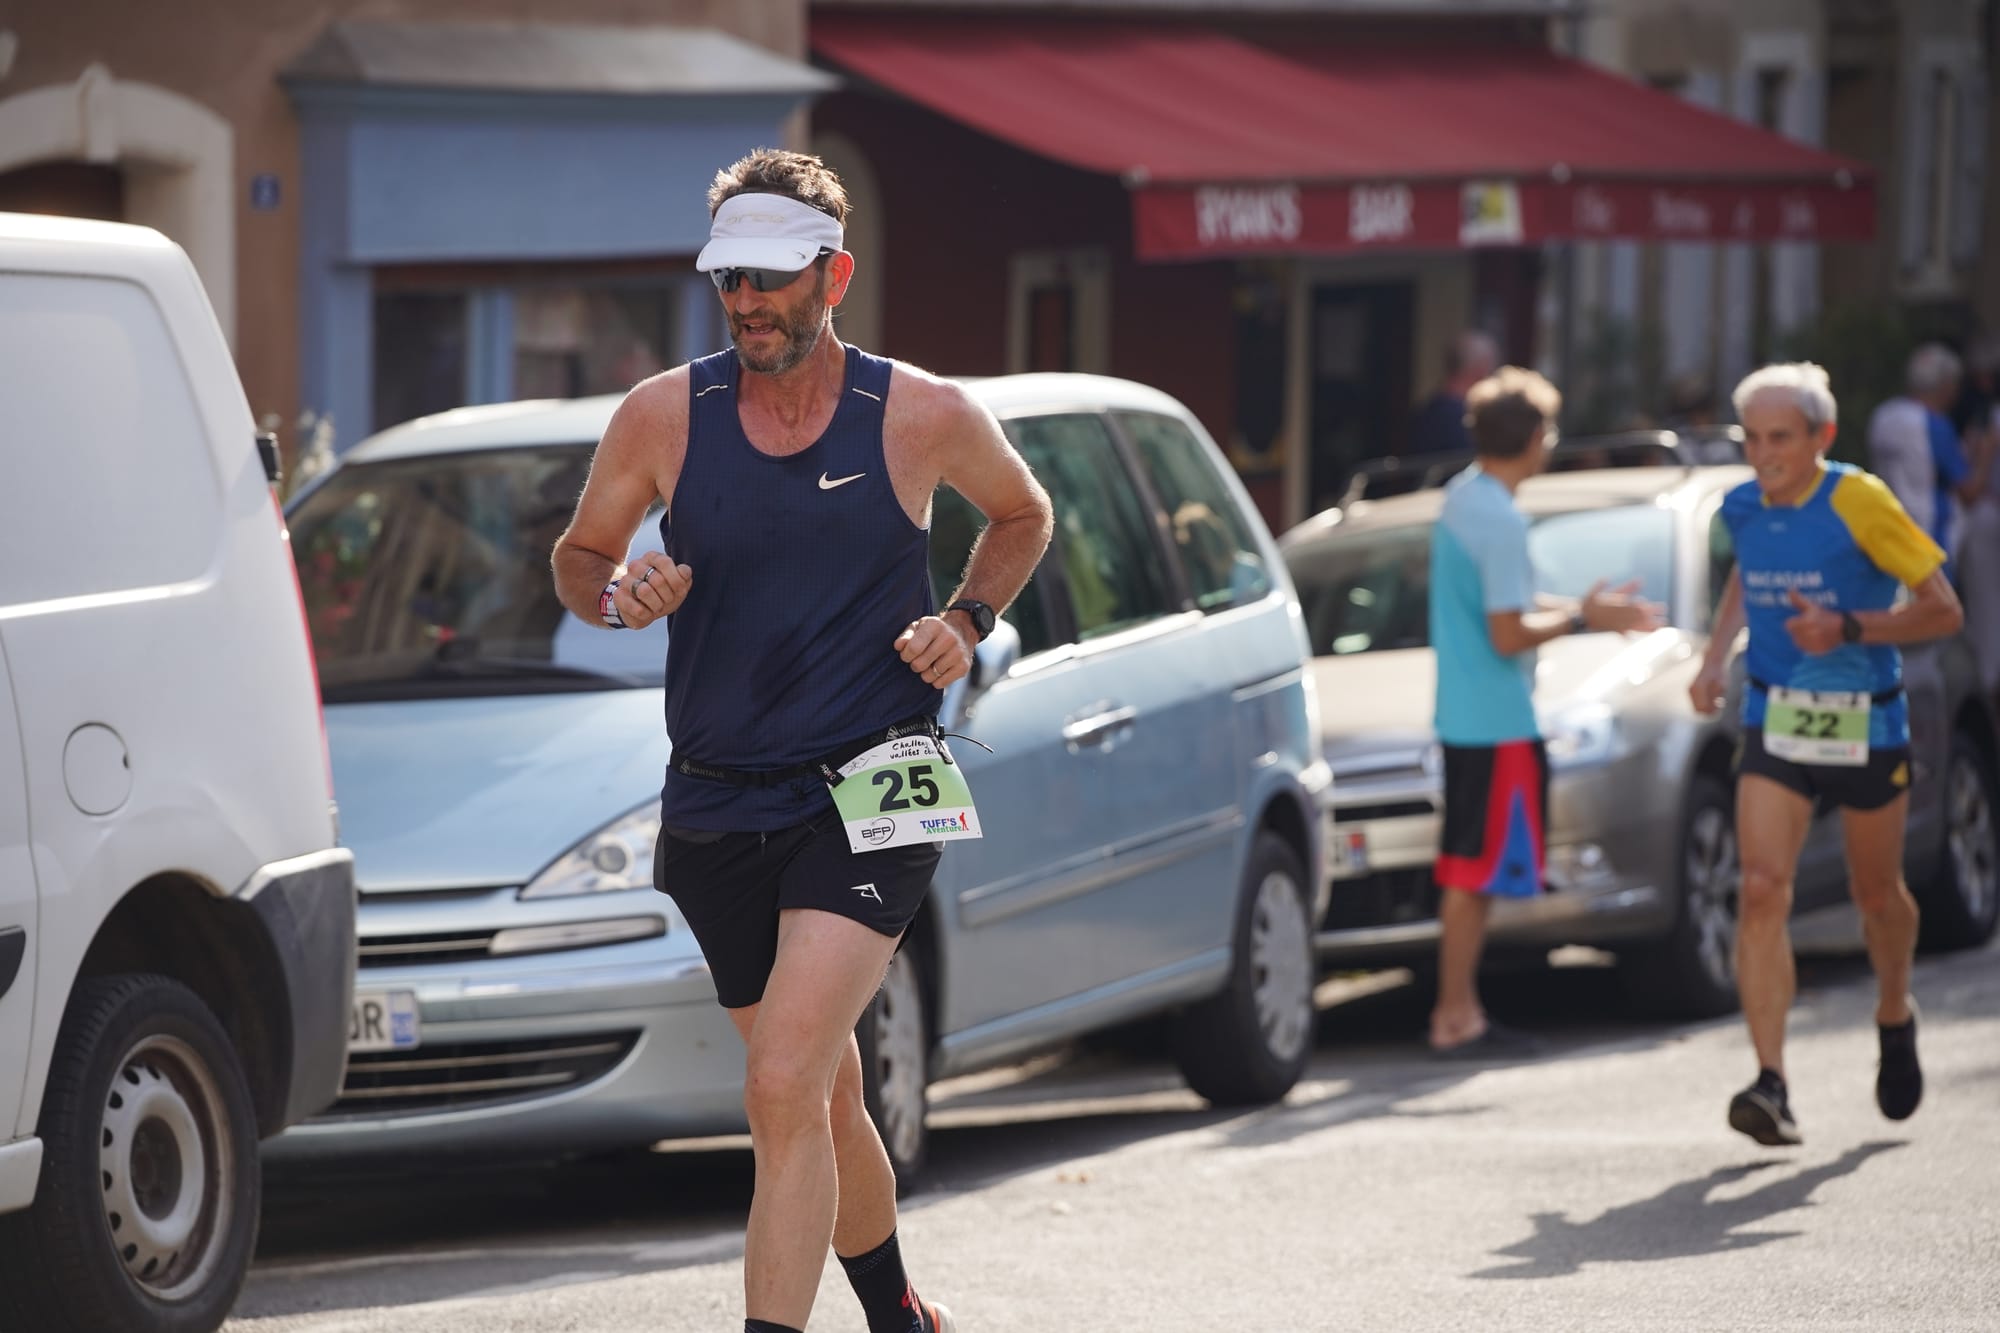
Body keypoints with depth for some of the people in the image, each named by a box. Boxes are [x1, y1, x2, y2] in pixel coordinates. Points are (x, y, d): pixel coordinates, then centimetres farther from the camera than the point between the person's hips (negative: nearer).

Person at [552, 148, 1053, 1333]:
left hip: (869, 800, -3)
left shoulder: (924, 417, -5)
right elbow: (578, 555, 12)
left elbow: (1022, 513, 15)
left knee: (786, 1090, -19)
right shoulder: (664, 417, -1)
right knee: (828, 1095, 16)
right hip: (717, 808, 4)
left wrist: (967, 623, -2)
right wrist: (619, 592, -11)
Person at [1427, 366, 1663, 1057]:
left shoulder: (1462, 496, 10)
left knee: (1469, 871, 13)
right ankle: (1456, 1017, -2)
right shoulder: (1500, 520, -20)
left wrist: (1584, 609, 17)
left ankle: (1460, 1009, 17)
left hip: (1464, 712, 10)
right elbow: (1508, 634, -21)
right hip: (1498, 724, -10)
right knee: (1477, 871, -5)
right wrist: (1580, 619, -8)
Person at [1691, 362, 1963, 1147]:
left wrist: (1848, 629, -25)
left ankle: (1894, 1017, 47)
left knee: (1876, 894, 15)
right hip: (1774, 722, 3)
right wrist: (1716, 657, 9)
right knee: (1762, 890, -15)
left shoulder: (1860, 504, -16)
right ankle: (1771, 1084, -20)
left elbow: (1942, 610, -12)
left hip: (1865, 725, -3)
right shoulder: (1743, 510, -1)